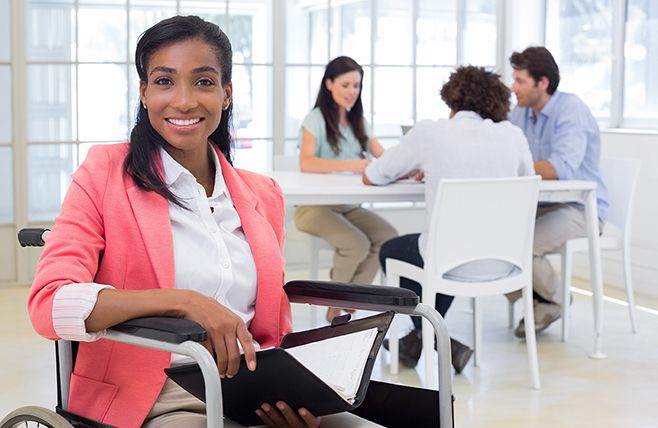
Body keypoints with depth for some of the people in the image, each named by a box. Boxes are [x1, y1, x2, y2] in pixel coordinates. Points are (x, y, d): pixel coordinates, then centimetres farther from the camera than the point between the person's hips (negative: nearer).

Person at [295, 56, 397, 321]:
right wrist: (349, 165, -35)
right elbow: (306, 163, -22)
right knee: (356, 243, -30)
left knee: (388, 237, -21)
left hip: (349, 206, 6)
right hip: (316, 206, -6)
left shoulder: (358, 121, 15)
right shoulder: (315, 119, -6)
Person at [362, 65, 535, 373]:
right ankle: (421, 338, 43)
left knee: (390, 251, 29)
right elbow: (528, 176, 22)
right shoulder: (513, 134, 1)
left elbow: (370, 178, 4)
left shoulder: (428, 132, -6)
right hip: (502, 263, 4)